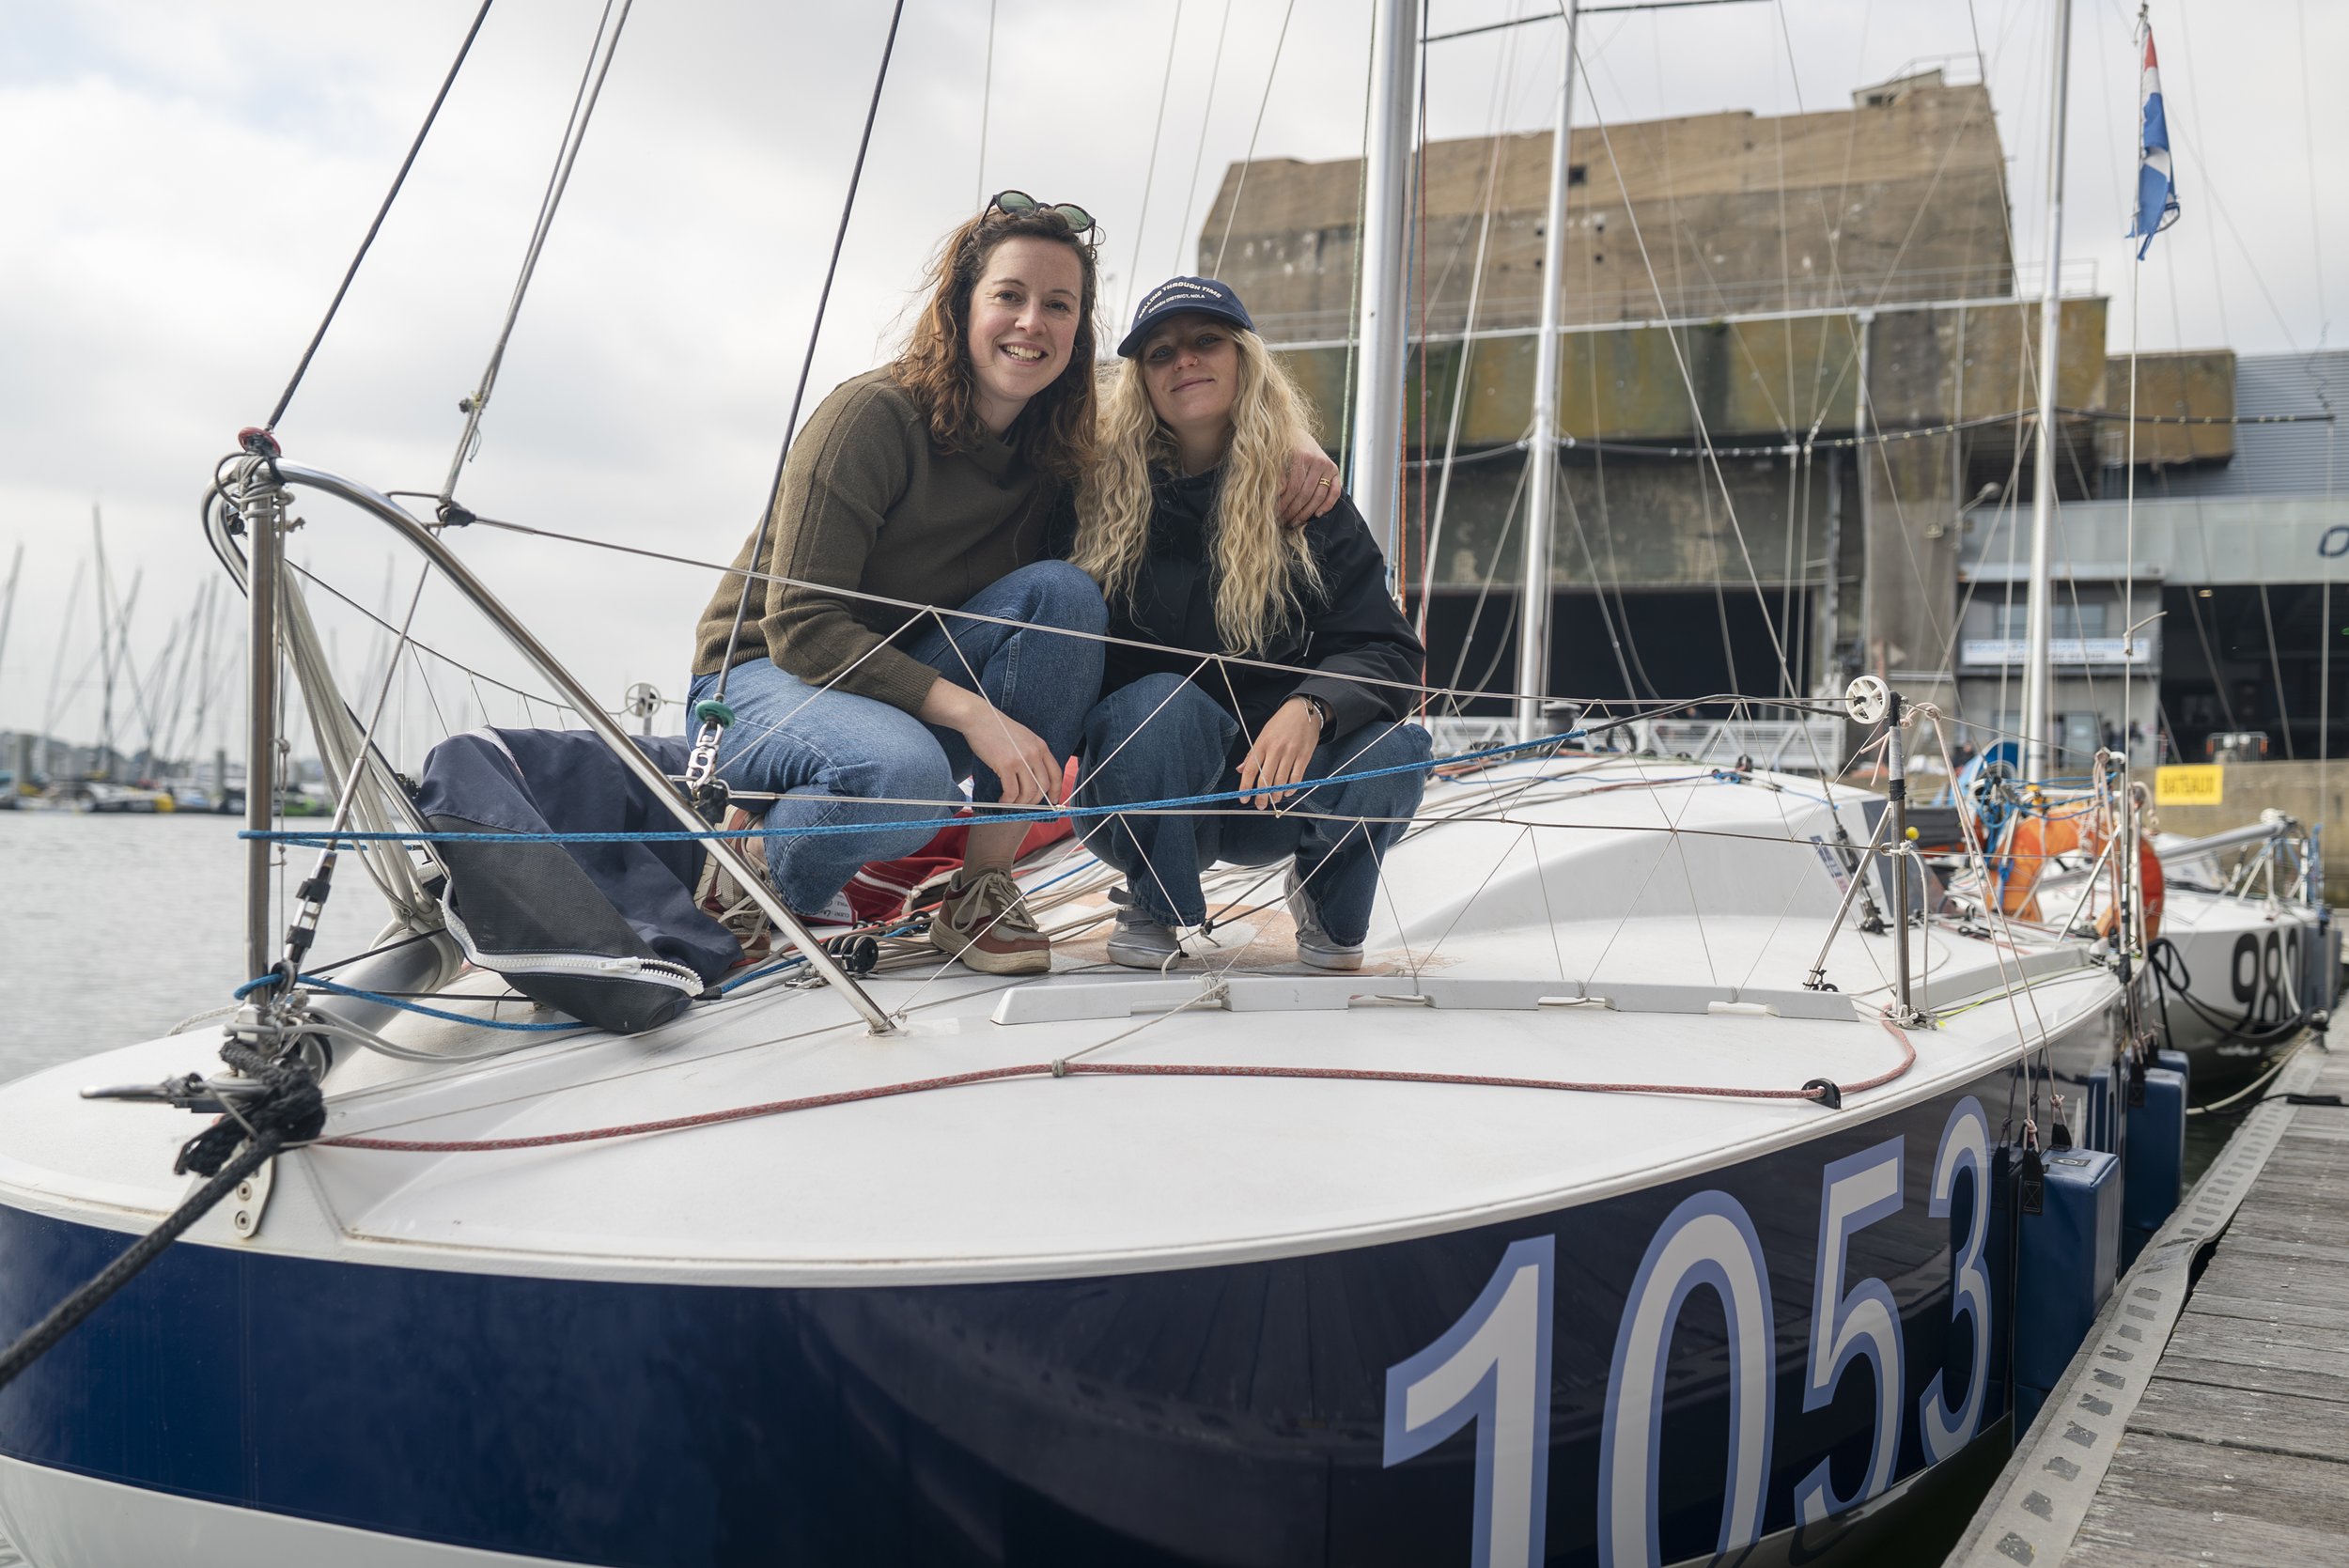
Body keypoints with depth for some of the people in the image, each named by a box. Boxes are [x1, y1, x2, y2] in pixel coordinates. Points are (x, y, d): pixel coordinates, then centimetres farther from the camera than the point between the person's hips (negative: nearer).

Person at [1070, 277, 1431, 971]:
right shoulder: (1100, 492, -5)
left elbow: (1385, 649, -11)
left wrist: (1310, 708, -31)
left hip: (1273, 796, 2)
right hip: (1136, 795, -1)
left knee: (1393, 750, -27)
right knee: (1163, 700, -33)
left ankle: (1325, 898, 8)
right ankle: (1151, 906, -5)